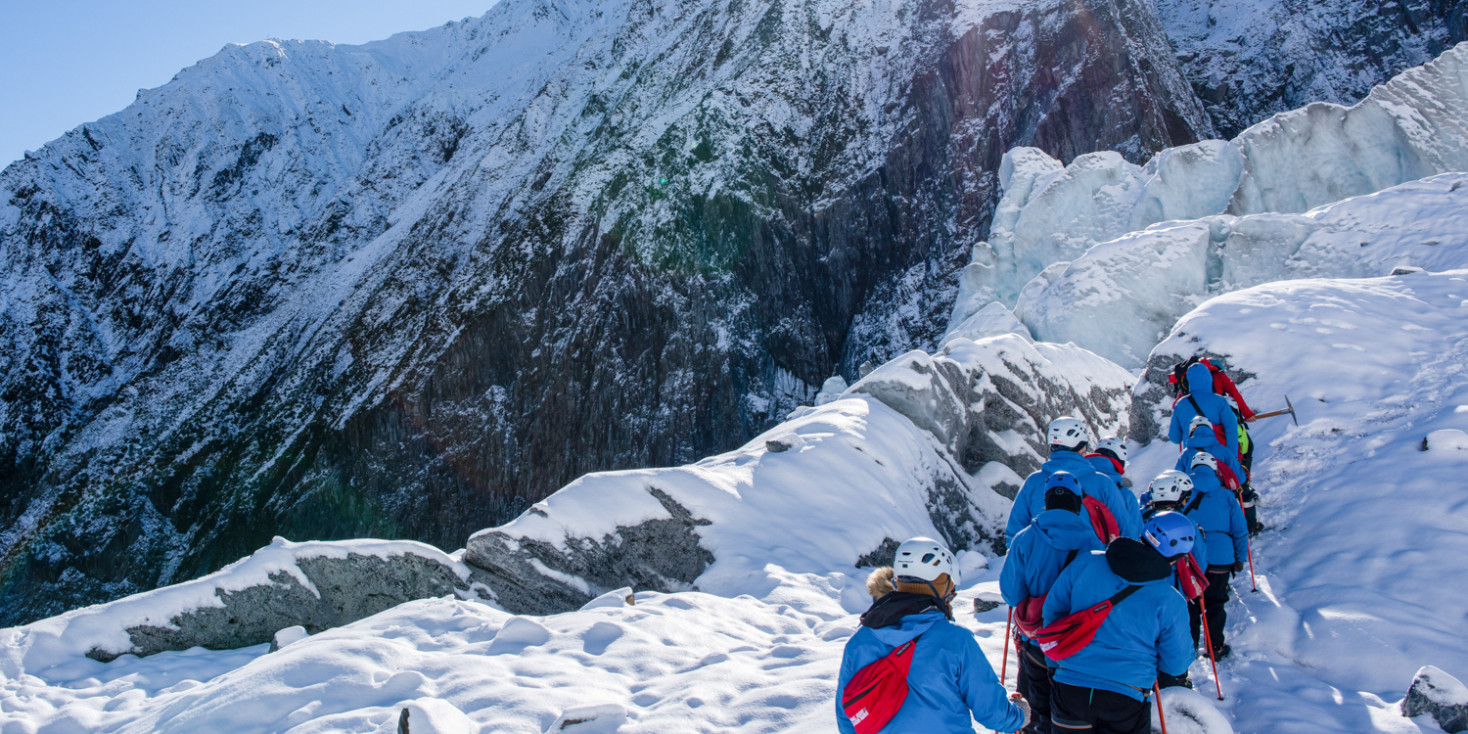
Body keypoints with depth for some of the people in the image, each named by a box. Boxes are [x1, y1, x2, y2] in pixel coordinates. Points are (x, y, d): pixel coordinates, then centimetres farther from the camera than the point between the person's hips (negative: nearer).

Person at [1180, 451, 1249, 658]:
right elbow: (1240, 530, 5)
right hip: (1220, 559, 1)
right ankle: (1216, 646, 16)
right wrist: (1240, 558, 12)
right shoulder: (1226, 496, 2)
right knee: (1215, 604, 13)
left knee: (1189, 604, 10)